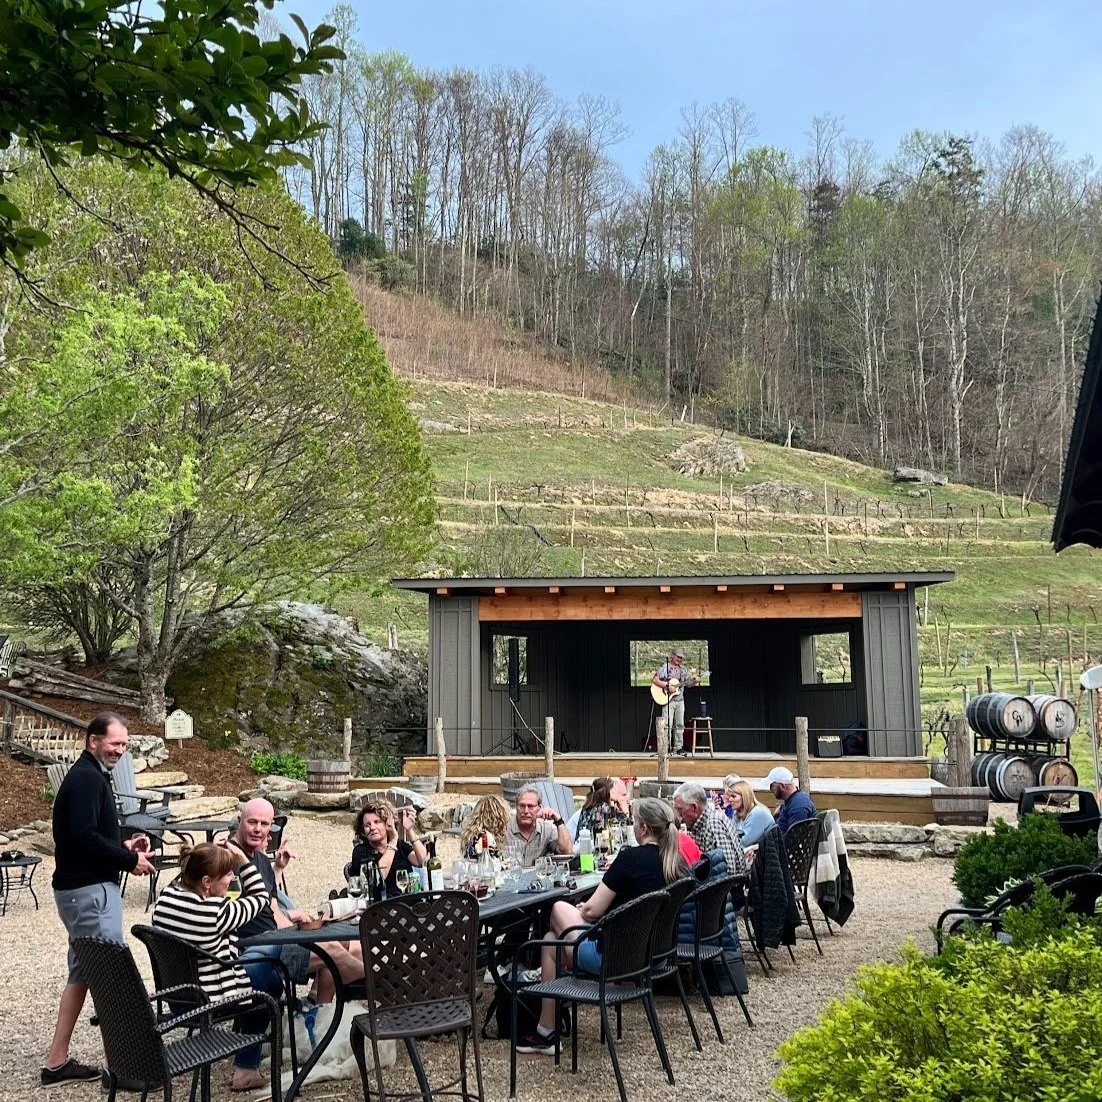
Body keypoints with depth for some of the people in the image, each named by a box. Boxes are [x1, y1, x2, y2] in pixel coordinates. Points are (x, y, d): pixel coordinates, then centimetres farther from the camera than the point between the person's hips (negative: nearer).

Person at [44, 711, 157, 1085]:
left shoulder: (88, 775, 16)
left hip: (80, 888, 11)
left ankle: (57, 1061, 21)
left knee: (82, 973, 15)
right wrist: (129, 861, -15)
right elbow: (84, 837, -24)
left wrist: (124, 846, 7)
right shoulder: (87, 778, -16)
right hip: (90, 890, -11)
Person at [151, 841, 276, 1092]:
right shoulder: (215, 912, -28)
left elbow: (185, 878, 15)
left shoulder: (167, 895, -10)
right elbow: (261, 896, -13)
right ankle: (246, 1068, 17)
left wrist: (208, 854, 4)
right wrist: (243, 859, -12)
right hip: (209, 1000, -7)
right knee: (272, 980, 18)